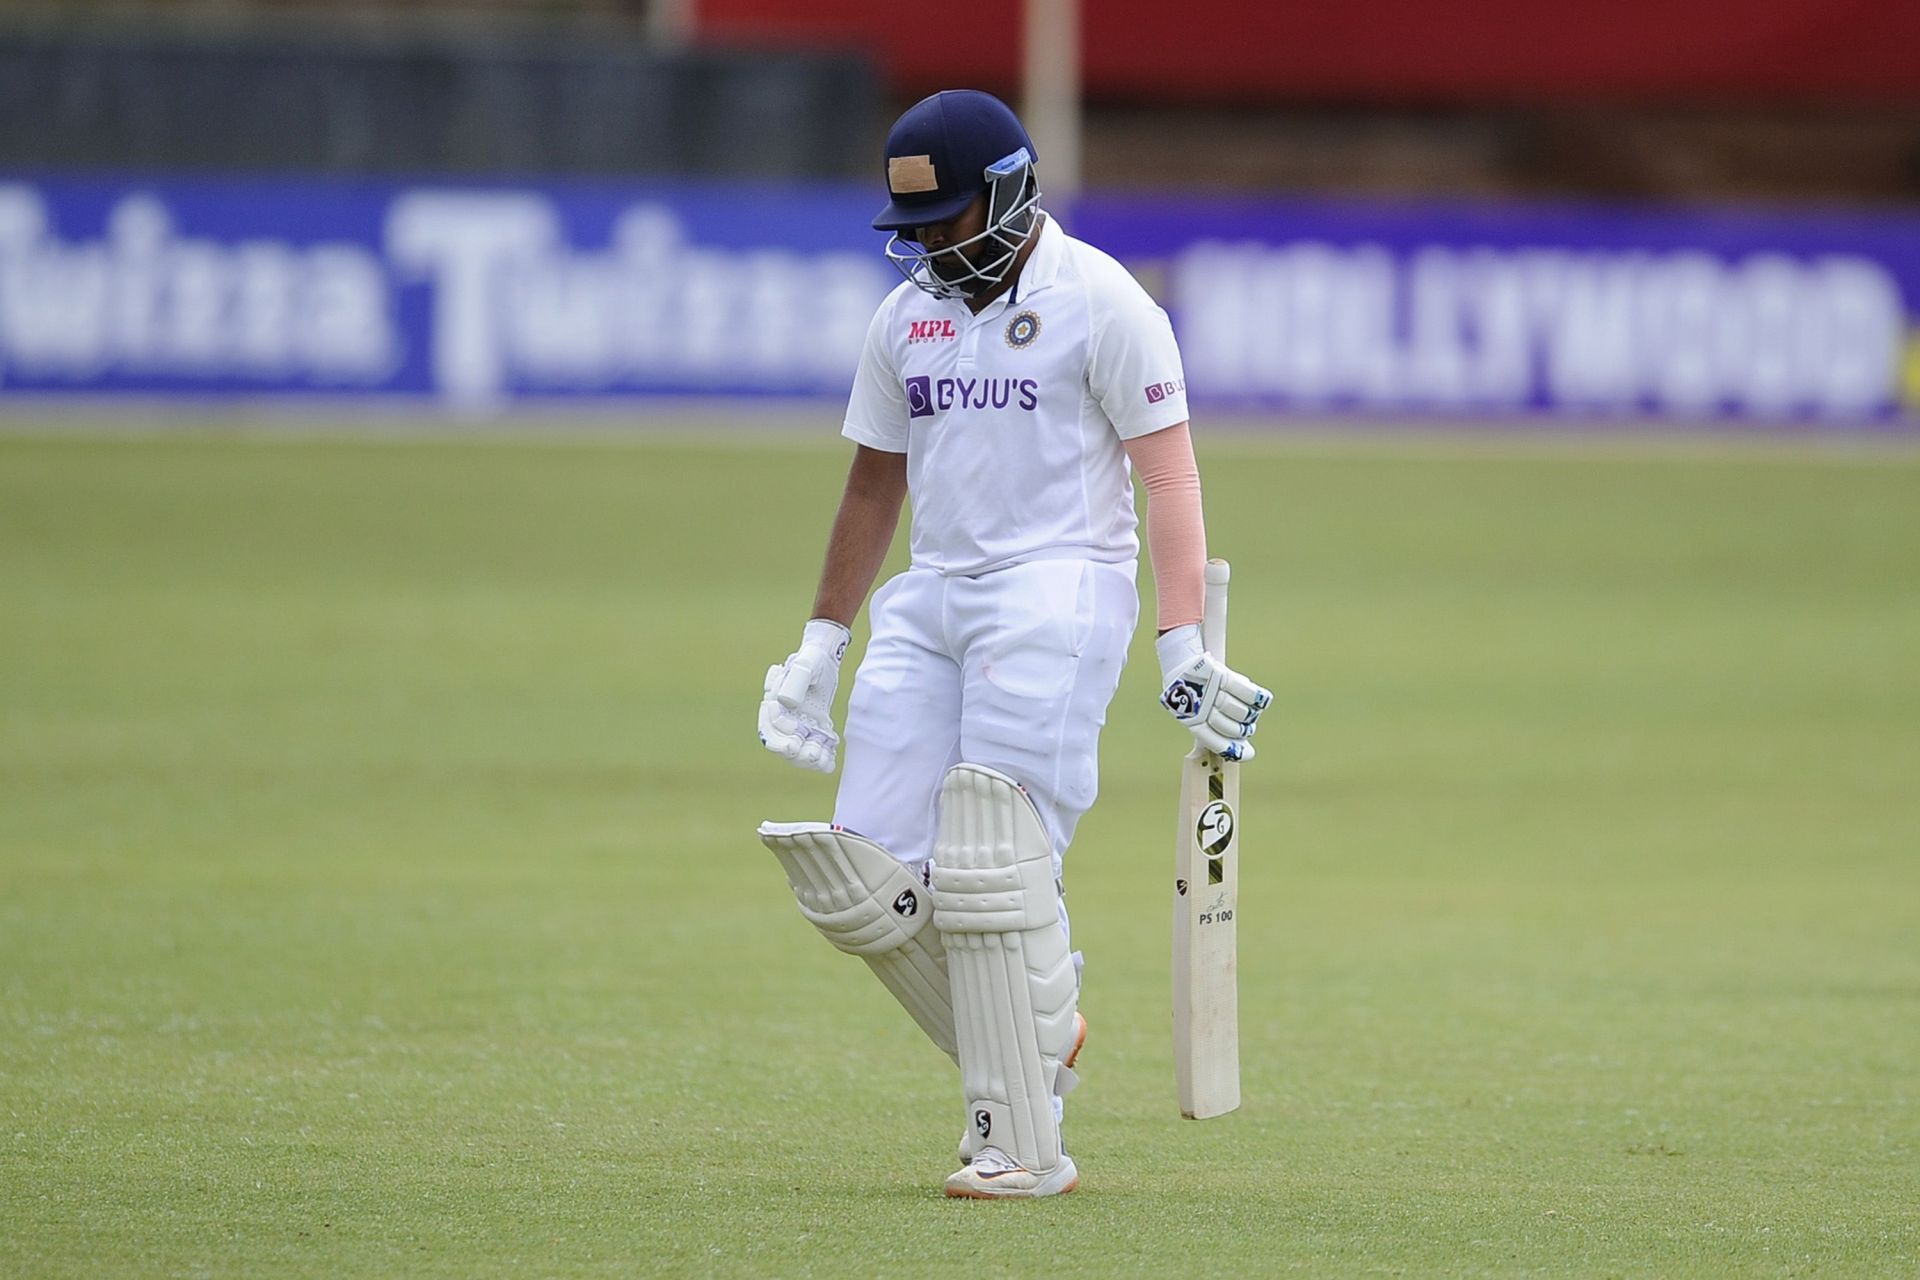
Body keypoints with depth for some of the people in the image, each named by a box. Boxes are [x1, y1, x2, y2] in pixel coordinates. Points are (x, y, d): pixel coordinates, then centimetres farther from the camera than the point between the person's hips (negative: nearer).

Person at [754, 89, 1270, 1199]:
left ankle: (1025, 1146, -9)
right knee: (863, 879, -5)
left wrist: (1183, 640, -16)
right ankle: (1041, 1035, 14)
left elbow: (1169, 473, -7)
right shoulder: (906, 317, 15)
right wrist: (821, 645, 23)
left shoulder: (1101, 302, -4)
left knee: (992, 875, -15)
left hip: (1058, 594, -7)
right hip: (929, 603, 7)